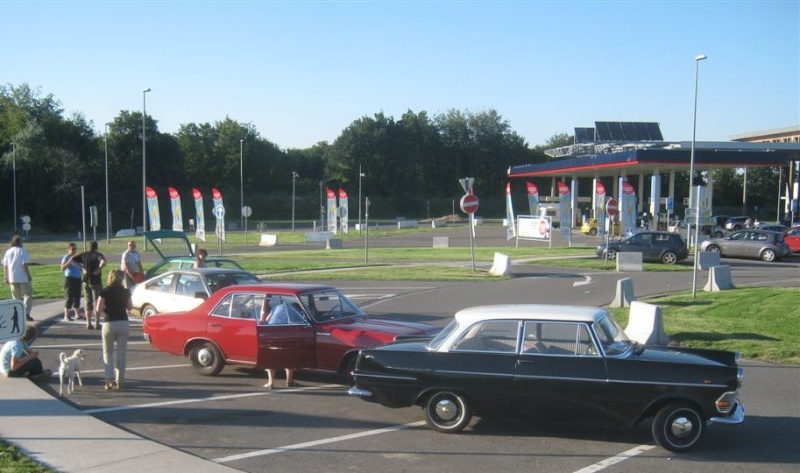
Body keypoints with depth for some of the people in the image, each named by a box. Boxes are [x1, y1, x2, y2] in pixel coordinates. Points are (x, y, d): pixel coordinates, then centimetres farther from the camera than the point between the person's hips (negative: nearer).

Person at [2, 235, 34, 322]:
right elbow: (24, 265, -15)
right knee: (28, 295, 4)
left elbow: (5, 266, 8)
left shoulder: (8, 252, 8)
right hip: (23, 278, -5)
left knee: (16, 297, 13)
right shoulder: (22, 251, -7)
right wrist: (29, 276, -10)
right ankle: (27, 313, -8)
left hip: (12, 279, 5)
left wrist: (6, 277, 14)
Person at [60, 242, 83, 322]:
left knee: (77, 297, 13)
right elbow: (62, 268, -19)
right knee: (69, 297, -6)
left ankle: (77, 314, 23)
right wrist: (69, 261, -28)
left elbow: (80, 267, 27)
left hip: (77, 279, 7)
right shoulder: (66, 257, -7)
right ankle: (66, 316, -2)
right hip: (69, 279, -7)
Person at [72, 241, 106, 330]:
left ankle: (88, 324, 10)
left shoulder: (84, 255, 7)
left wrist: (82, 267, 6)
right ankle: (97, 324, 2)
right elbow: (103, 261, -33)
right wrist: (99, 268, -17)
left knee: (88, 302, 12)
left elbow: (72, 259, 9)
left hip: (86, 282, 5)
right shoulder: (97, 255, -11)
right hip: (95, 282, -5)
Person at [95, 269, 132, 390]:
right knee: (121, 353, 9)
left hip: (109, 324, -2)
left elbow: (98, 310, -8)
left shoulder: (104, 291, -6)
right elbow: (129, 307, 12)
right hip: (123, 323, 2)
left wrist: (106, 309, 12)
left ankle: (109, 379, -4)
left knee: (108, 352, 10)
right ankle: (119, 380, 8)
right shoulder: (125, 292, 1)